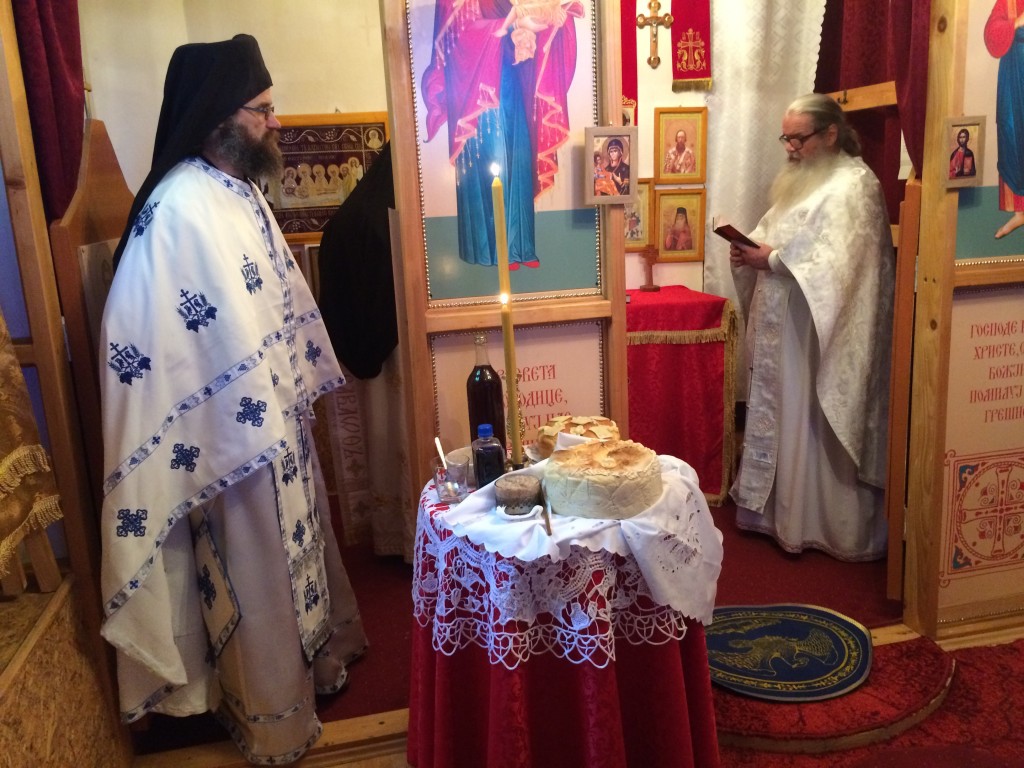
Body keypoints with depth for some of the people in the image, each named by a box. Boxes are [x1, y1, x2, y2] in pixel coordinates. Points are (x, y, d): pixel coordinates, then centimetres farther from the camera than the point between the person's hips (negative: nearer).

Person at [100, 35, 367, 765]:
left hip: (273, 417, 9)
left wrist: (301, 384, 19)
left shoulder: (238, 189, 6)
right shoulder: (182, 211, -25)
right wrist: (251, 435, -21)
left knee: (293, 548, 25)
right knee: (258, 577, 9)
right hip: (238, 437, -9)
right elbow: (212, 342, -26)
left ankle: (310, 659, 48)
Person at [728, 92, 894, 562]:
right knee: (784, 417, 15)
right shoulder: (804, 180, 16)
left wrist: (770, 260, -23)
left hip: (821, 337, -9)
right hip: (787, 330, 9)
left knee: (814, 426, 0)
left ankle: (818, 524, 14)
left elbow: (835, 263, -24)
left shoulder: (852, 187, -13)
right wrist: (750, 249, -4)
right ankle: (781, 509, 28)